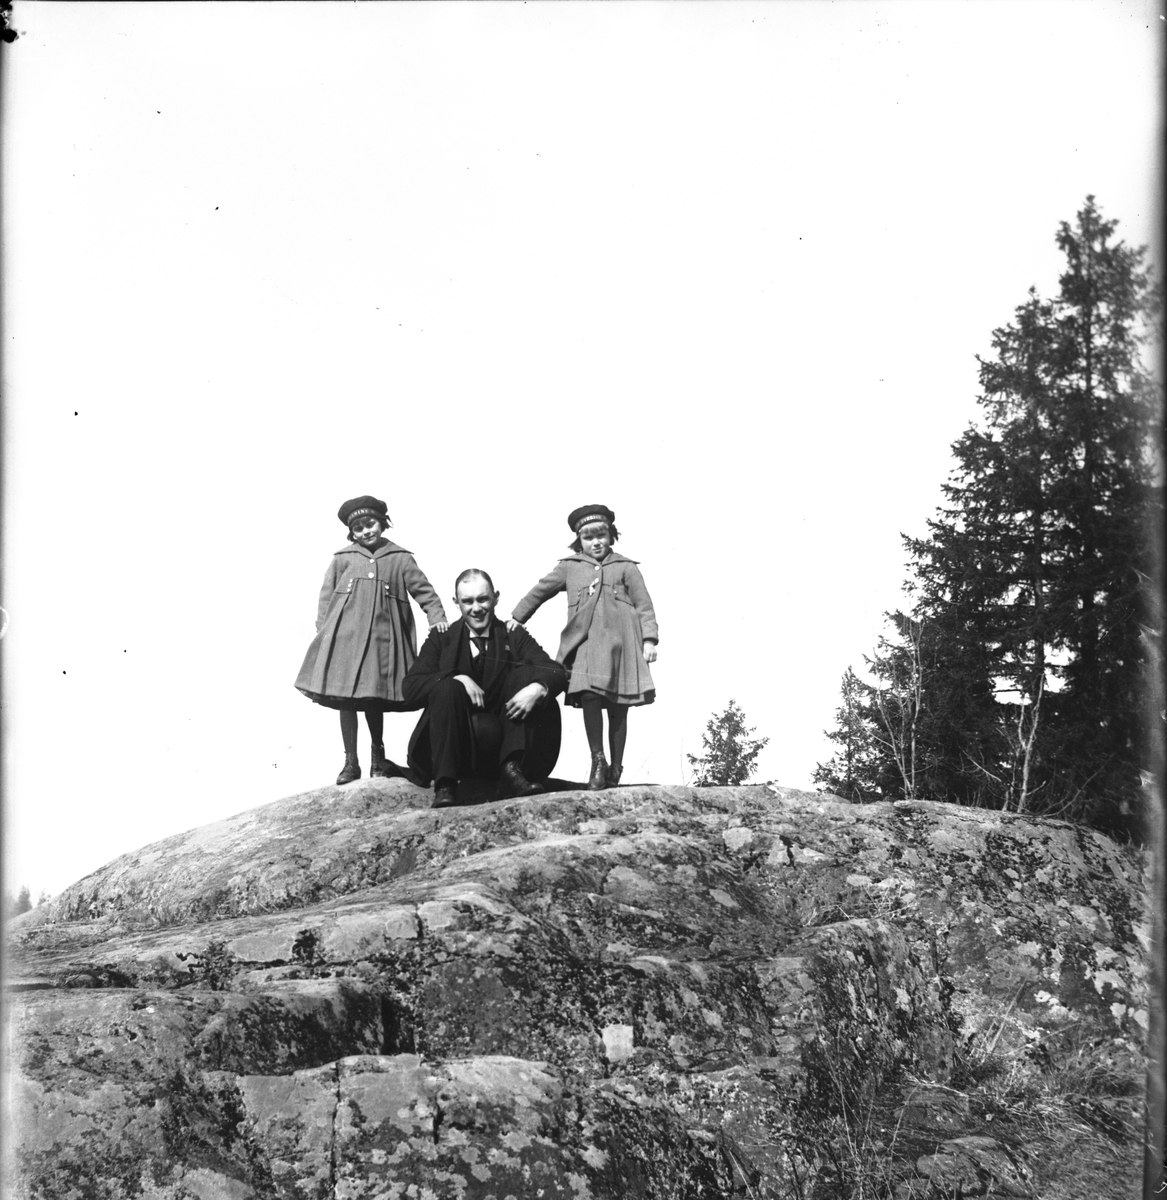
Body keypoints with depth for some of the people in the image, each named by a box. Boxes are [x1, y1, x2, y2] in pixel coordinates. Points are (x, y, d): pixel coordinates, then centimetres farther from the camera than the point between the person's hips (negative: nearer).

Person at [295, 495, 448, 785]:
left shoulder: (400, 559, 8)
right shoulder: (343, 559, 7)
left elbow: (424, 590, 6)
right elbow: (326, 595, 9)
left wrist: (437, 616, -8)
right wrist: (323, 629, 1)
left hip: (381, 638, 0)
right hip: (344, 636, 0)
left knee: (375, 699, 5)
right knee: (344, 697, 0)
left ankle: (378, 756, 25)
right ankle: (350, 762, 9)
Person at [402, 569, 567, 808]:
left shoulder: (514, 636, 10)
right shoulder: (442, 638, 9)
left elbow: (557, 673, -2)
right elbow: (410, 686, -3)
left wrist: (537, 688, -25)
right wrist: (457, 678, -18)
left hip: (503, 740, 1)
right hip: (457, 741, -1)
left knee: (527, 674, -15)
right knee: (447, 687, -26)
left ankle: (511, 769, -25)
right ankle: (445, 786, -30)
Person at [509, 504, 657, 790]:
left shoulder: (626, 567, 13)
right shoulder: (569, 567, 16)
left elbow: (644, 605, 9)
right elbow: (540, 590, 23)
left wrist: (649, 639, 0)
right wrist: (517, 617, 20)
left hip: (619, 643, 0)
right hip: (585, 642, 0)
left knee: (618, 709, 1)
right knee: (590, 696, -20)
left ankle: (615, 771, 11)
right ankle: (597, 762, -10)